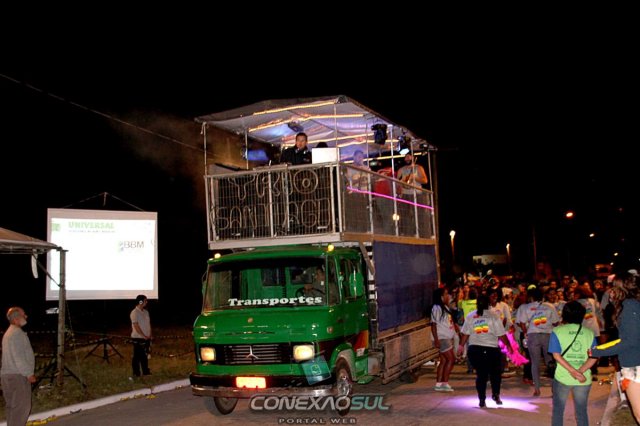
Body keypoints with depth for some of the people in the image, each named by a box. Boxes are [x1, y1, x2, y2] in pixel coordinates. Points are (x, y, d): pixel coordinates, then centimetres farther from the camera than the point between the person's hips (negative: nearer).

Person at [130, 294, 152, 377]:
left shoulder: (146, 312, 11)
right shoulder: (135, 312, -14)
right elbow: (136, 326, -18)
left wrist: (150, 334, 3)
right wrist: (144, 336, -17)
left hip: (146, 338, 7)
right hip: (138, 338, -7)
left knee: (145, 355, 13)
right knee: (137, 356, 0)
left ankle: (146, 371, 21)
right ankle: (136, 373, 8)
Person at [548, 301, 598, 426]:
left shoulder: (557, 331, -3)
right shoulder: (589, 333, 4)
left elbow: (557, 355, -13)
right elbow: (594, 357, -6)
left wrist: (572, 371, -17)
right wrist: (580, 371, -15)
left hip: (563, 377, -2)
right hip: (584, 379, 2)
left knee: (557, 411, 12)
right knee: (582, 412, 14)